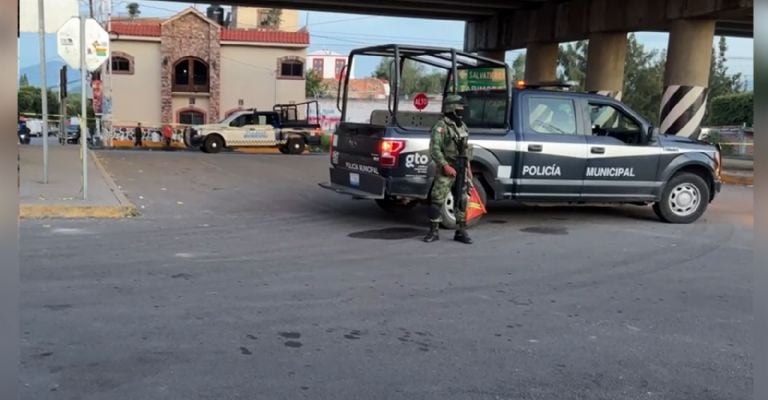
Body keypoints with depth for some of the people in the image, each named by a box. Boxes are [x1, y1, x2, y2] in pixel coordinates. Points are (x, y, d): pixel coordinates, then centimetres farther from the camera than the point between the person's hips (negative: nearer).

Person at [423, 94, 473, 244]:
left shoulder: (462, 125, 14)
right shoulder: (441, 127, -9)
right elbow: (434, 149, -17)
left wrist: (468, 167, 15)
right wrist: (445, 166, -23)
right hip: (446, 171, -7)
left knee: (462, 201, 8)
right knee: (437, 200, -6)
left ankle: (461, 232, 16)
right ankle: (434, 232, 3)